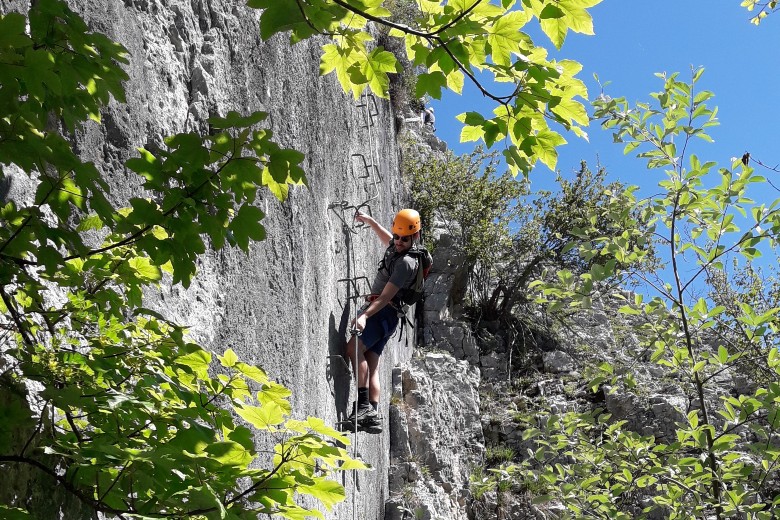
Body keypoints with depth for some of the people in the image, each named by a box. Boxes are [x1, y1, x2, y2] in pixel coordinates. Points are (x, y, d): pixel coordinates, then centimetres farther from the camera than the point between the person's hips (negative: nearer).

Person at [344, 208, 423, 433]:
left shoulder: (406, 263, -16)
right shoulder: (397, 246, 13)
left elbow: (386, 297, -24)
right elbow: (386, 237, 41)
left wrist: (365, 315, -33)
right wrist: (370, 221, 36)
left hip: (383, 312, -10)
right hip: (382, 314, 10)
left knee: (354, 347, -27)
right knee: (371, 364, 4)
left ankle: (364, 404, -33)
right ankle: (372, 415, 0)